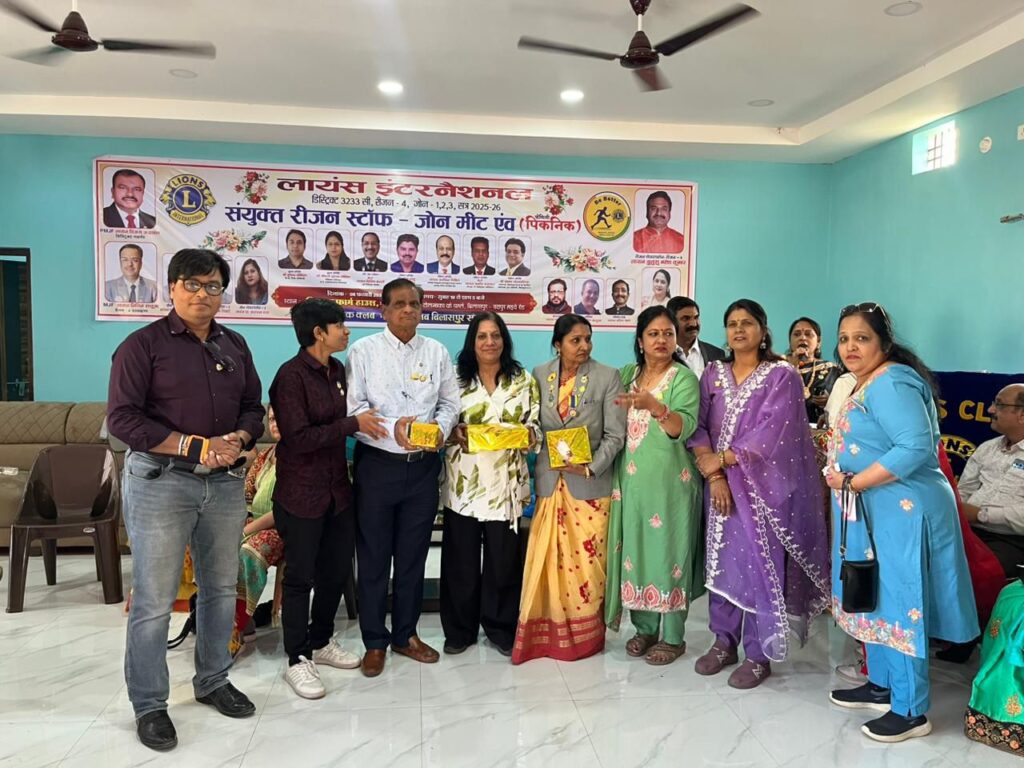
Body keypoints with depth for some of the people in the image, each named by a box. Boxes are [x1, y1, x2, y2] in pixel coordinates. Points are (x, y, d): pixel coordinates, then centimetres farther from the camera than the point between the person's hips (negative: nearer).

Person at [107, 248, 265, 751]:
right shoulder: (143, 345, -5)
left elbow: (253, 406, 15)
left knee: (221, 588, 15)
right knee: (154, 600, 1)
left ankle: (212, 681, 33)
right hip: (160, 482, -5)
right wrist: (194, 447, -17)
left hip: (225, 483, 5)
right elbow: (122, 418, -12)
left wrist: (239, 439, -7)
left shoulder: (234, 345, 11)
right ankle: (149, 705, 18)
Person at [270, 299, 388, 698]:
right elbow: (299, 437, -21)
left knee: (337, 569, 16)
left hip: (337, 488, 8)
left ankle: (321, 642, 36)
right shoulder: (292, 375, -16)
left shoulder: (337, 369, 7)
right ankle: (297, 660, 19)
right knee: (300, 576, 5)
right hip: (301, 492, -8)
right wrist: (353, 424, -19)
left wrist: (367, 421, 0)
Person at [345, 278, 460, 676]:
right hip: (377, 464, -3)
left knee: (413, 555, 12)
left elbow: (450, 402, 10)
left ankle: (405, 634, 28)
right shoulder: (364, 350, -1)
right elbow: (352, 407, -8)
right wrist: (391, 428, -22)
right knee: (373, 557, 6)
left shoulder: (437, 352, 8)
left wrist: (441, 426, -10)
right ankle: (375, 641, 20)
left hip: (423, 466, 3)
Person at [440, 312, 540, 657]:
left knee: (503, 558, 5)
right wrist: (453, 433, -16)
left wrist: (527, 432, -15)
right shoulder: (457, 379, 4)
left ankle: (501, 628, 23)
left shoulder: (524, 381, 5)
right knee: (461, 559, 5)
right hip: (463, 482, 0)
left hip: (505, 483, 0)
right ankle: (460, 629, 21)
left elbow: (536, 425, 6)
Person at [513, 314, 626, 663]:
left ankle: (585, 635, 20)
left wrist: (590, 468, -16)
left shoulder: (607, 377, -3)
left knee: (587, 561, 2)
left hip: (590, 484, -2)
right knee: (547, 561, 7)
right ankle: (546, 633, 20)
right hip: (549, 482, 2)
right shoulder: (539, 375, 4)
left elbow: (615, 435, -6)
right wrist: (540, 466, -4)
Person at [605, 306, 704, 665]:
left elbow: (685, 427, -21)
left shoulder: (684, 377, -7)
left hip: (669, 481, -5)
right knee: (636, 551, 10)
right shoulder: (626, 374, 9)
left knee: (667, 551, 2)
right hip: (632, 480, 5)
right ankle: (645, 627, 25)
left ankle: (672, 636, 15)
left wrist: (654, 406, -36)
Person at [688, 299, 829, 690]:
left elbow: (771, 434, -14)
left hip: (762, 485, -4)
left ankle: (759, 654, 13)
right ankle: (724, 642, 24)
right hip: (722, 484, 4)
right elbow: (698, 426, 2)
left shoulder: (782, 375, -4)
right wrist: (712, 473, -11)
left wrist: (721, 460, -13)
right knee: (723, 561, 10)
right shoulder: (713, 373, 9)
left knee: (760, 565, 0)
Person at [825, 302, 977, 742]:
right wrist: (844, 477, 6)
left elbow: (915, 447, -29)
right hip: (873, 513, 10)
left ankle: (911, 711, 12)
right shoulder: (867, 384, 13)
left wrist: (852, 482, -23)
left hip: (902, 513, -10)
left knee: (899, 605, -1)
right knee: (876, 599, 19)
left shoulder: (891, 382, -19)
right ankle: (881, 686, 34)